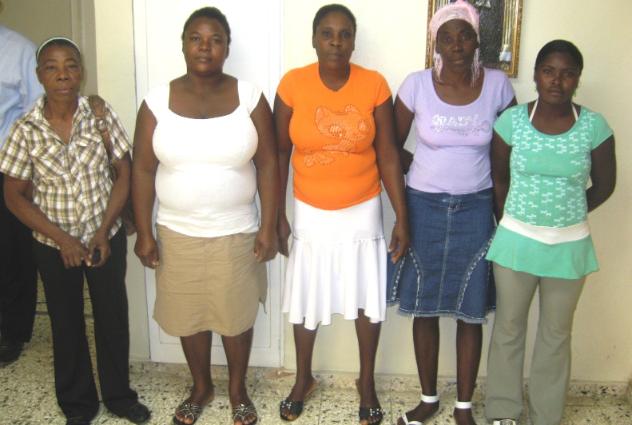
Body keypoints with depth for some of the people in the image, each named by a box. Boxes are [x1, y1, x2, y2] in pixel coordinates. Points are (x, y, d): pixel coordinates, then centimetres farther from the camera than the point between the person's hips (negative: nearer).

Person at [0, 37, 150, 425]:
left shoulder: (101, 116, -9)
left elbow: (124, 172, -5)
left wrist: (104, 231, -12)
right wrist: (62, 239, -14)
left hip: (106, 239, 1)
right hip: (54, 247, 0)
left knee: (113, 317, 12)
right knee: (67, 323, 14)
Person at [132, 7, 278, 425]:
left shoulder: (250, 97, -7)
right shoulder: (158, 101, -5)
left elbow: (268, 165, -5)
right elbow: (143, 170, -2)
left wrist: (268, 226, -8)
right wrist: (144, 232, -4)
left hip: (236, 233, -1)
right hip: (177, 234, 1)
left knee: (236, 315, 12)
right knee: (188, 315, 15)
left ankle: (238, 388, 37)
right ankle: (201, 386, 40)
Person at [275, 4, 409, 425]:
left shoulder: (375, 85, -10)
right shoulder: (293, 84, -10)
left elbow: (388, 154, -7)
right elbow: (280, 153, -3)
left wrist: (402, 218, -7)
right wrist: (277, 215, -3)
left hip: (362, 212, 0)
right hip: (310, 213, 0)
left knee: (368, 299, 12)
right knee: (306, 300, 13)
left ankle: (367, 381, 34)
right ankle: (303, 379, 36)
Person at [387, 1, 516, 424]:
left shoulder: (498, 85, -5)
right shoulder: (417, 85, -8)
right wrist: (426, 169, 0)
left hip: (475, 210, 0)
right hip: (424, 207, 0)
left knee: (471, 311, 7)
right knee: (424, 308, 9)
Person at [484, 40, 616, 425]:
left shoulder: (595, 126, -8)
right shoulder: (511, 120, -8)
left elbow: (604, 185, 3)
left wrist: (563, 216, 5)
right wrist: (517, 221, 8)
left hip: (569, 246, 0)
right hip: (516, 241, 0)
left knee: (556, 334, 13)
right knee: (508, 328, 12)